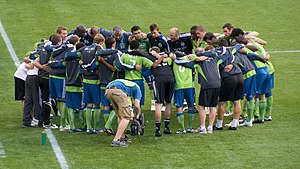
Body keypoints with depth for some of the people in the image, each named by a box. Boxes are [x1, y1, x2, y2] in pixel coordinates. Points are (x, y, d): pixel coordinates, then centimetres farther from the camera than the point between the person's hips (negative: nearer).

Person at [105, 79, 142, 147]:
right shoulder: (137, 88, 26)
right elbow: (137, 105, 13)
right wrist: (136, 115, 32)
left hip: (107, 91, 7)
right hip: (118, 91, -7)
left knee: (121, 115, 26)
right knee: (126, 116, 0)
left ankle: (122, 137, 33)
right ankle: (116, 140, -8)